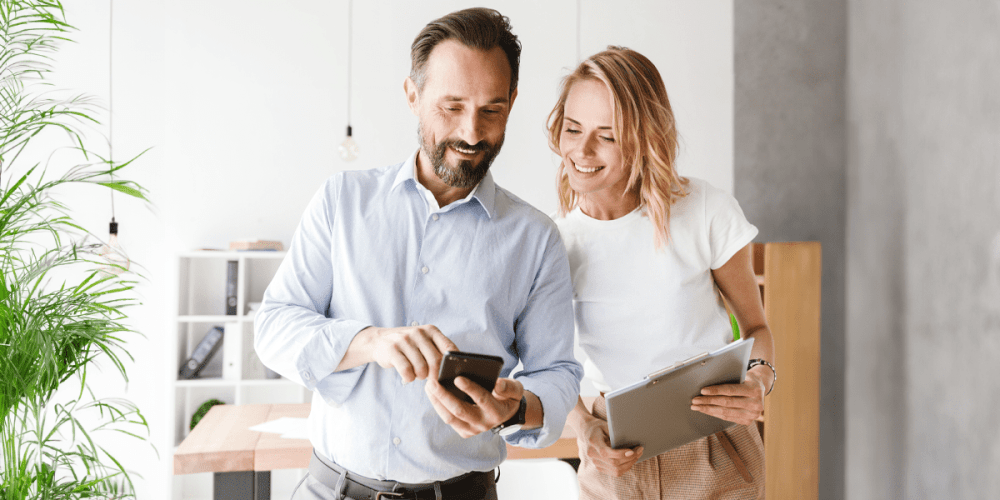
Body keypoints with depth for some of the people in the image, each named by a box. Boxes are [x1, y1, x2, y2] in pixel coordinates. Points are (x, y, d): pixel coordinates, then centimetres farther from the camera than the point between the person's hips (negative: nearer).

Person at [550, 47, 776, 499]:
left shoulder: (707, 211, -14)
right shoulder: (556, 239, -7)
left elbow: (755, 326, -1)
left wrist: (758, 383, -21)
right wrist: (582, 426, -14)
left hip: (713, 454, -1)